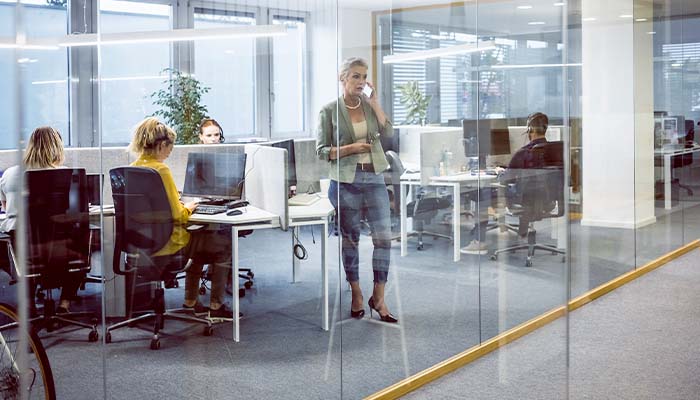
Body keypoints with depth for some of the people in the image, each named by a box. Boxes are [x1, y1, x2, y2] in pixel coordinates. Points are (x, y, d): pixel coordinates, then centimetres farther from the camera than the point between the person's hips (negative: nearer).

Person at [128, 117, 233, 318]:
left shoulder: (133, 168, 3)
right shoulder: (161, 170, -21)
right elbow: (177, 215, -21)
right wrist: (188, 208, -1)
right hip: (165, 242, -8)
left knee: (198, 237, 32)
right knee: (224, 243, 10)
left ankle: (191, 301, 33)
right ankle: (216, 306, 14)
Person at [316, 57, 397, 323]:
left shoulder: (369, 105, 8)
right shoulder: (330, 111, -2)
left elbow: (388, 133, -4)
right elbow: (322, 151, -3)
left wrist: (374, 103, -8)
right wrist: (350, 148, -15)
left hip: (374, 178, 3)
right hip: (345, 181, -2)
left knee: (383, 237, -5)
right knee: (350, 239, 7)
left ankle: (378, 298, 4)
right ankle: (356, 294, 21)